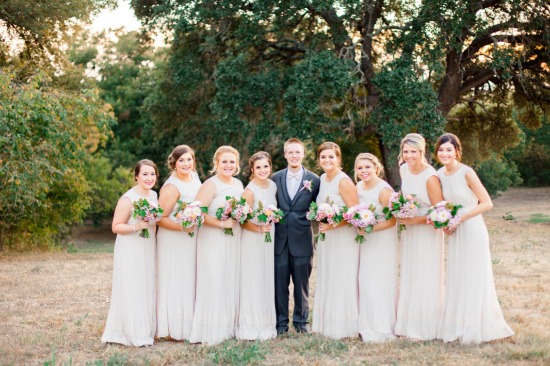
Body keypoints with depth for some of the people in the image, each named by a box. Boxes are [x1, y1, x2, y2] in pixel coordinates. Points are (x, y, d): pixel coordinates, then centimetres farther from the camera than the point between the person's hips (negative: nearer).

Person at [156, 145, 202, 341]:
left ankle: (188, 325, 26)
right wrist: (182, 227, -30)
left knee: (190, 281, 15)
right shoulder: (171, 187, -20)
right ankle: (174, 329, 10)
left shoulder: (195, 176, 3)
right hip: (174, 242, -8)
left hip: (192, 239, 8)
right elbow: (160, 218, -20)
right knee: (175, 283, 0)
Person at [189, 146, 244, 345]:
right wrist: (222, 223, -21)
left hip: (234, 241, 7)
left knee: (231, 283, 11)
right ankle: (210, 331, 2)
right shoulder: (210, 185, -11)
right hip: (213, 241, -7)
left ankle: (228, 327, 22)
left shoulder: (239, 184, 12)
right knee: (213, 284, -5)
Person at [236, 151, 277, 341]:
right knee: (253, 283, -1)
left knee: (267, 282, 12)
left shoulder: (273, 185, 3)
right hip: (252, 241, -7)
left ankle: (266, 324, 23)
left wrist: (272, 225, 7)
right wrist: (259, 229, -28)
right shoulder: (250, 191, -17)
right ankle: (251, 327, 9)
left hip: (269, 240, 7)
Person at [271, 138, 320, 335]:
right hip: (280, 238, 1)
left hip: (302, 238, -1)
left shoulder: (313, 180, 1)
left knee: (302, 282, 8)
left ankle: (301, 320, 22)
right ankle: (281, 322, 16)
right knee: (280, 282, 4)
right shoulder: (276, 178, 6)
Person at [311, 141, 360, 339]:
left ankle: (344, 326, 10)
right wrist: (321, 223, 5)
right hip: (325, 238, 8)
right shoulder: (322, 179, 9)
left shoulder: (344, 181, -14)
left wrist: (333, 225, -23)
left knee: (342, 281, -1)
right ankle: (327, 324, 23)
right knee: (326, 281, 13)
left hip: (343, 238, -8)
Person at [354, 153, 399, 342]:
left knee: (379, 283, -2)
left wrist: (369, 228, -22)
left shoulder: (384, 190, -18)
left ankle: (381, 329, 10)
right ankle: (367, 326, 19)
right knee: (365, 282, 9)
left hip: (383, 240, -7)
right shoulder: (358, 187, 4)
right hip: (364, 241, 7)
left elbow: (391, 221, -16)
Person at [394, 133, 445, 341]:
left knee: (426, 281, 1)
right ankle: (410, 325, 26)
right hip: (408, 231, 7)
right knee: (409, 278, 14)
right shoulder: (403, 170, 0)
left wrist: (415, 220, -20)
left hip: (427, 232, -7)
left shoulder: (430, 177, -22)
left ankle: (426, 329, 14)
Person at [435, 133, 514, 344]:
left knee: (475, 280, 1)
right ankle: (459, 327, 22)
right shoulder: (440, 174, 3)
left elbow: (487, 203, -18)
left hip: (473, 232, -7)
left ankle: (478, 329, 13)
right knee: (456, 281, 11)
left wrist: (459, 219, -18)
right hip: (455, 234, 7)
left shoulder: (467, 173, -16)